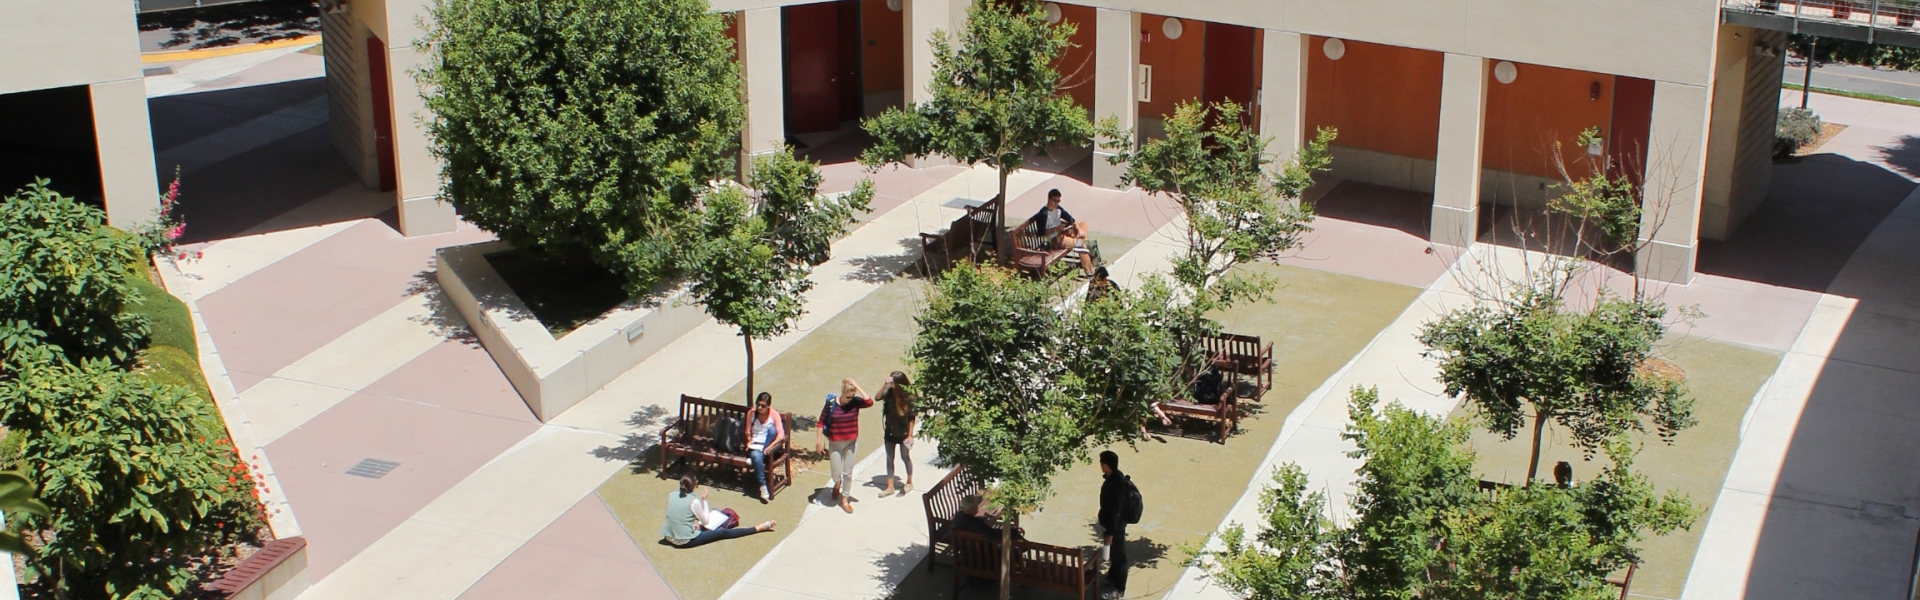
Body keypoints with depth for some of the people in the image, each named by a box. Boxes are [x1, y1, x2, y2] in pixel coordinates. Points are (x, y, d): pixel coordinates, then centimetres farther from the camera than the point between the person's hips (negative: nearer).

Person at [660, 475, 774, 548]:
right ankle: (758, 528, 6)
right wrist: (704, 500, 0)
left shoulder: (671, 496, -2)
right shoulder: (693, 501, -17)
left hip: (669, 537, 6)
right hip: (686, 541, -6)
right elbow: (705, 521, -5)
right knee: (723, 533, 1)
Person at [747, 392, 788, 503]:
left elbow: (781, 435, -14)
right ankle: (763, 486, -32)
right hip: (755, 446, 1)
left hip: (768, 445, 0)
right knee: (756, 456, -37)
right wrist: (749, 440, -13)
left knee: (771, 428, -30)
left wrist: (769, 447, -26)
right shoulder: (752, 413, 2)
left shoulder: (774, 414, -6)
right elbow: (748, 432, 9)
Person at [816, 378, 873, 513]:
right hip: (835, 444, -1)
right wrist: (818, 440, -8)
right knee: (836, 473, 6)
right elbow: (821, 422, -6)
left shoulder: (855, 402, -10)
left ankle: (845, 499, 25)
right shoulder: (831, 404, -13)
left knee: (848, 472, 9)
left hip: (851, 442, 1)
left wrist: (858, 387, -26)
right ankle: (837, 484, 42)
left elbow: (869, 402, -29)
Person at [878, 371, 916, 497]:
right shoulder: (890, 392, -10)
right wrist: (885, 384, -29)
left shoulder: (909, 397, -20)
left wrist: (910, 434, -13)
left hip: (903, 432, -4)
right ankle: (890, 487, 21)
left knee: (905, 457, 13)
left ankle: (909, 482, 34)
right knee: (889, 458, 11)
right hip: (890, 431, 4)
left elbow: (912, 417, -15)